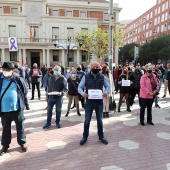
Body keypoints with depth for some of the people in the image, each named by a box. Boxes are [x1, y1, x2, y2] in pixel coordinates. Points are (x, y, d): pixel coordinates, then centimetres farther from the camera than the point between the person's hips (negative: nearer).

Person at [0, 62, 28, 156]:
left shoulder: (18, 79, -7)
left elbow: (25, 91, 2)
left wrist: (22, 101, 3)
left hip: (17, 108, -1)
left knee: (20, 126, 13)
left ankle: (22, 143, 30)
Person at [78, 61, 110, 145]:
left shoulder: (102, 77, 1)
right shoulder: (86, 77, -4)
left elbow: (107, 86, 7)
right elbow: (80, 87, -1)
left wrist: (106, 92, -16)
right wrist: (82, 93, -22)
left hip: (99, 102, 1)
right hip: (89, 102, -1)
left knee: (100, 120, 14)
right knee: (87, 120, 7)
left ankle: (101, 136, 30)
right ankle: (85, 137, 25)